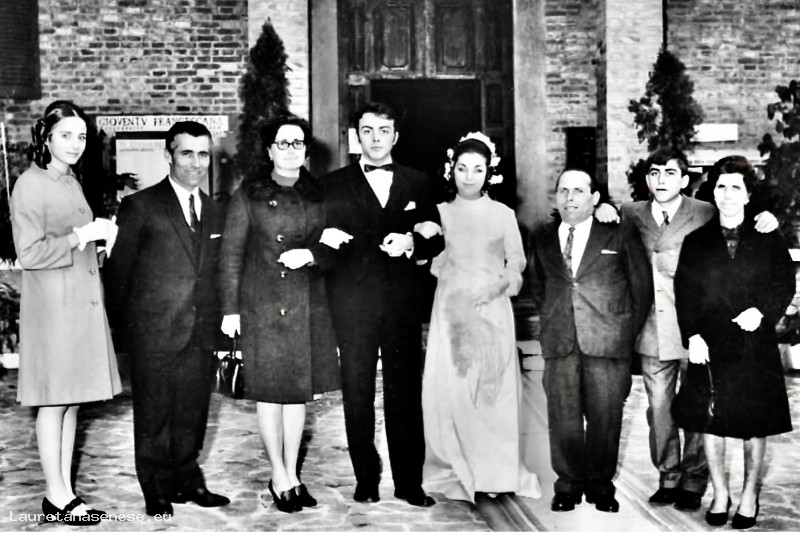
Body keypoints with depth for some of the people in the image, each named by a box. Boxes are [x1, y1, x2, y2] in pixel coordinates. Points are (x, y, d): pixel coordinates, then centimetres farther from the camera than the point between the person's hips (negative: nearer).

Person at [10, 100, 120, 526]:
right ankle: (56, 498, 8)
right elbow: (30, 253, -16)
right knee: (54, 401, -1)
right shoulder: (30, 185, -10)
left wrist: (100, 234, 8)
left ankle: (66, 489, 19)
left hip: (82, 303, 8)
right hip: (52, 305, -8)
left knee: (72, 399, 11)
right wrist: (81, 236, -18)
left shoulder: (71, 182, 15)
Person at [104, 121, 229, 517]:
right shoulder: (140, 206, -5)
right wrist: (125, 328, -3)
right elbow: (118, 272, -3)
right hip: (153, 333, -5)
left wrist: (214, 320, 8)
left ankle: (187, 481, 26)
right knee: (154, 415, 5)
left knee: (192, 413, 12)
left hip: (200, 335, 5)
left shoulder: (213, 213, 12)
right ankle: (157, 492, 17)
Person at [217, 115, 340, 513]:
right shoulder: (248, 195, 0)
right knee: (270, 392, 2)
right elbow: (231, 254, -1)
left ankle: (293, 474, 22)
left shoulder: (318, 195, 7)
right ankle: (279, 477, 16)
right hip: (262, 306, -3)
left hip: (308, 306, 3)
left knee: (299, 391, 9)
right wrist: (230, 308, -5)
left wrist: (311, 255, -9)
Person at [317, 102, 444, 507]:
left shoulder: (417, 184, 12)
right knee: (357, 394, 4)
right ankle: (366, 480, 15)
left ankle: (409, 482, 12)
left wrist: (411, 243, -8)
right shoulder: (334, 184, 8)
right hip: (352, 303, -1)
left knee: (406, 393, 2)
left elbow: (436, 240, 11)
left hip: (402, 303, 1)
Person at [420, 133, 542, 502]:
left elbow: (517, 262, 6)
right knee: (449, 386, -3)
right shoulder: (440, 213, 7)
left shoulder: (503, 214, 6)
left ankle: (496, 471, 10)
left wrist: (497, 286, -11)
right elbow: (430, 260, 7)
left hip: (492, 311, 0)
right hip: (451, 311, 0)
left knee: (494, 388, -1)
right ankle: (455, 469, 8)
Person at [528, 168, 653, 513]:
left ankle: (600, 485, 18)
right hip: (559, 343, 2)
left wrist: (627, 332, 5)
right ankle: (569, 484, 17)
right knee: (563, 417, 3)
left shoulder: (620, 236, 4)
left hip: (608, 342, -2)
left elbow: (642, 288, 7)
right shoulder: (542, 239, 13)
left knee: (605, 417, 2)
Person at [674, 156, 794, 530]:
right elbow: (685, 293, 2)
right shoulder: (696, 242, 6)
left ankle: (750, 496, 20)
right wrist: (692, 336, -8)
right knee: (711, 423, 6)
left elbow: (784, 285, 4)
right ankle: (720, 494, 21)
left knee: (754, 426, 6)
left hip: (756, 345, -1)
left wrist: (762, 311, -14)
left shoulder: (768, 240, 4)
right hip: (710, 346, 1)